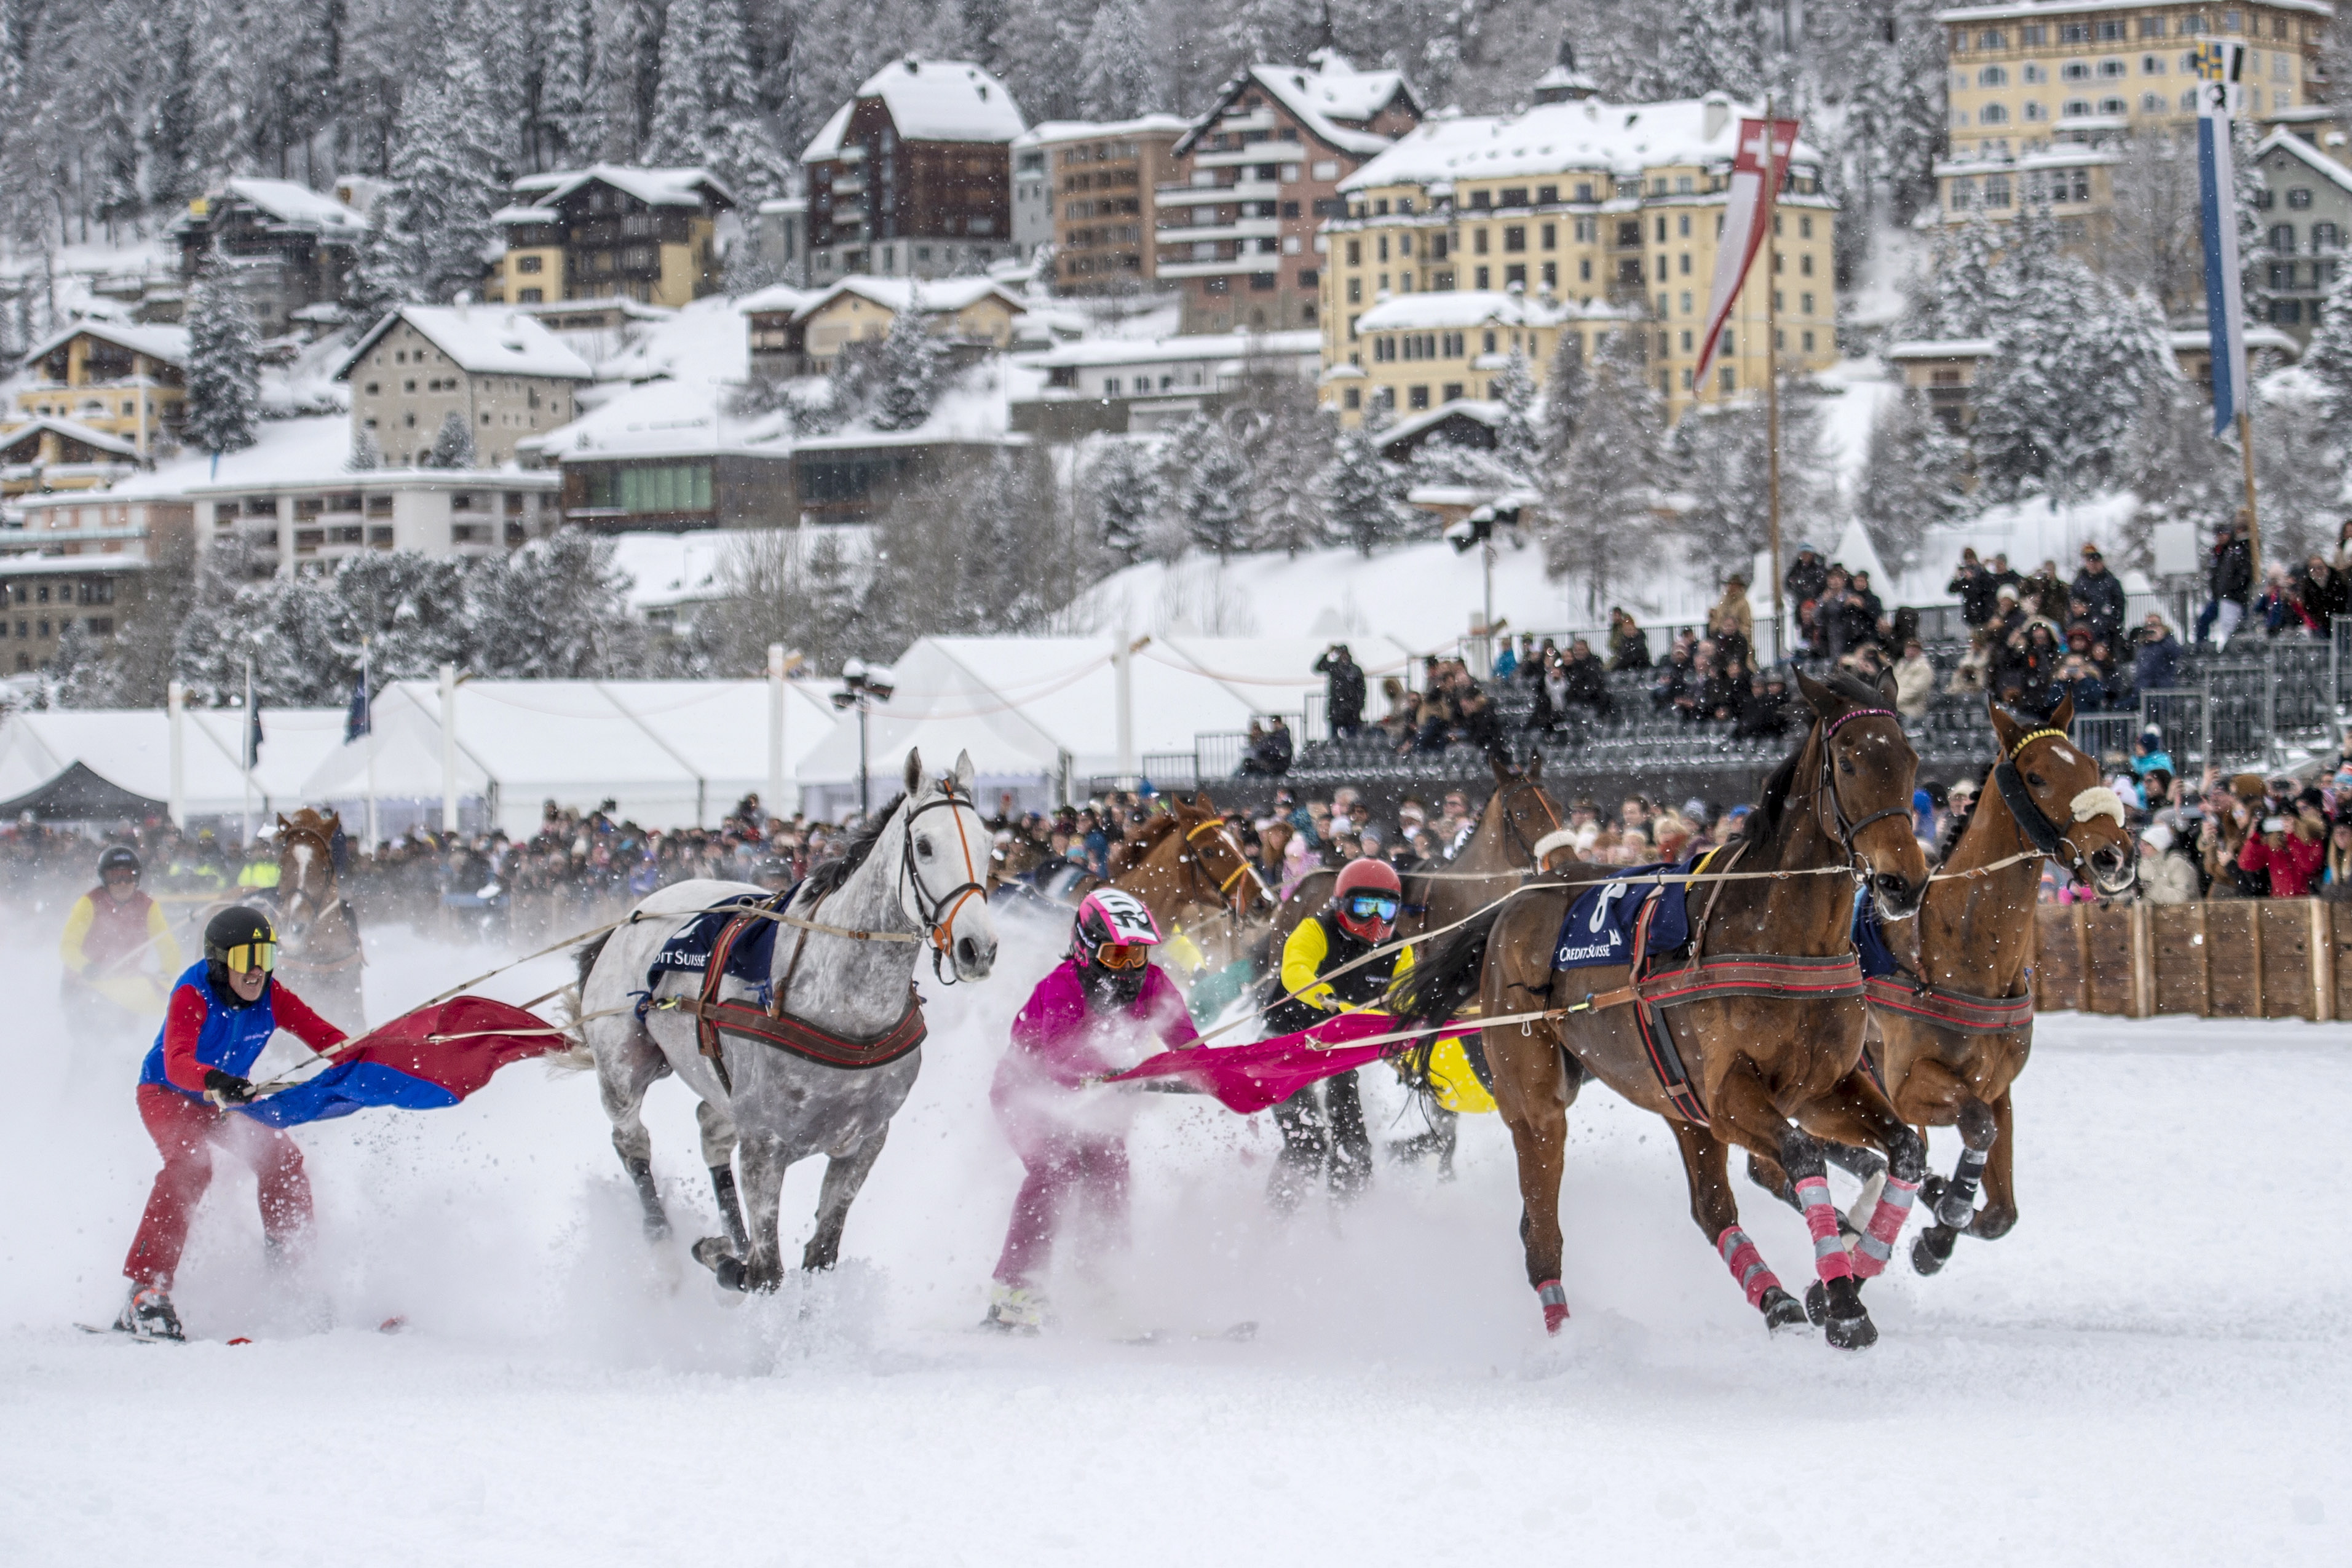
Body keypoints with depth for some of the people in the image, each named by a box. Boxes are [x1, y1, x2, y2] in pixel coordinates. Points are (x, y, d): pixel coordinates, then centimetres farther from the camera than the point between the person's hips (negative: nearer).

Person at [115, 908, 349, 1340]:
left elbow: (325, 1037, -14)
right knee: (191, 1165, -31)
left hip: (225, 1099, 6)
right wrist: (216, 1081, -65)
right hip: (167, 1094, -6)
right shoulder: (193, 995, -29)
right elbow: (177, 1063, -43)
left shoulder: (271, 998, -13)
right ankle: (147, 1291, -37)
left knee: (282, 1161, -8)